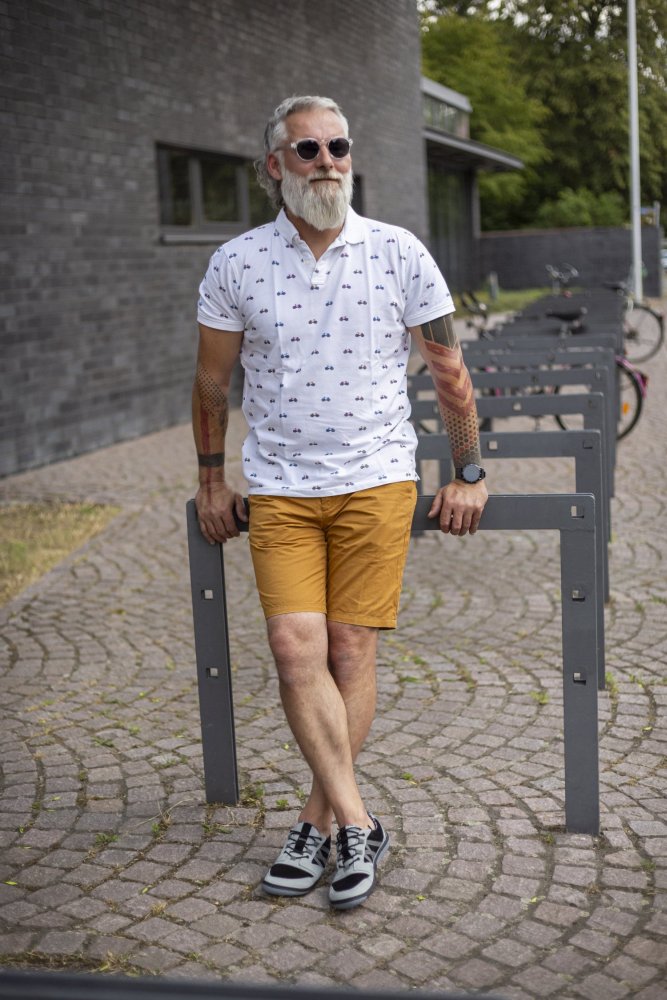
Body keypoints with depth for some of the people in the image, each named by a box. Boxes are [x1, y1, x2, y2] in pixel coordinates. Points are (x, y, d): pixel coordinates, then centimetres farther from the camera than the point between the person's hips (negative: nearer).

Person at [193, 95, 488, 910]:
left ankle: (316, 825, 11)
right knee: (296, 648, -11)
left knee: (351, 650, -1)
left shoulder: (399, 254, 0)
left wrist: (468, 474, 9)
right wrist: (211, 479, 17)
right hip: (278, 490, 1)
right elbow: (212, 383, 14)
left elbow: (449, 374, 8)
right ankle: (357, 826, -2)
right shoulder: (236, 264, 2)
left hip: (376, 481, -1)